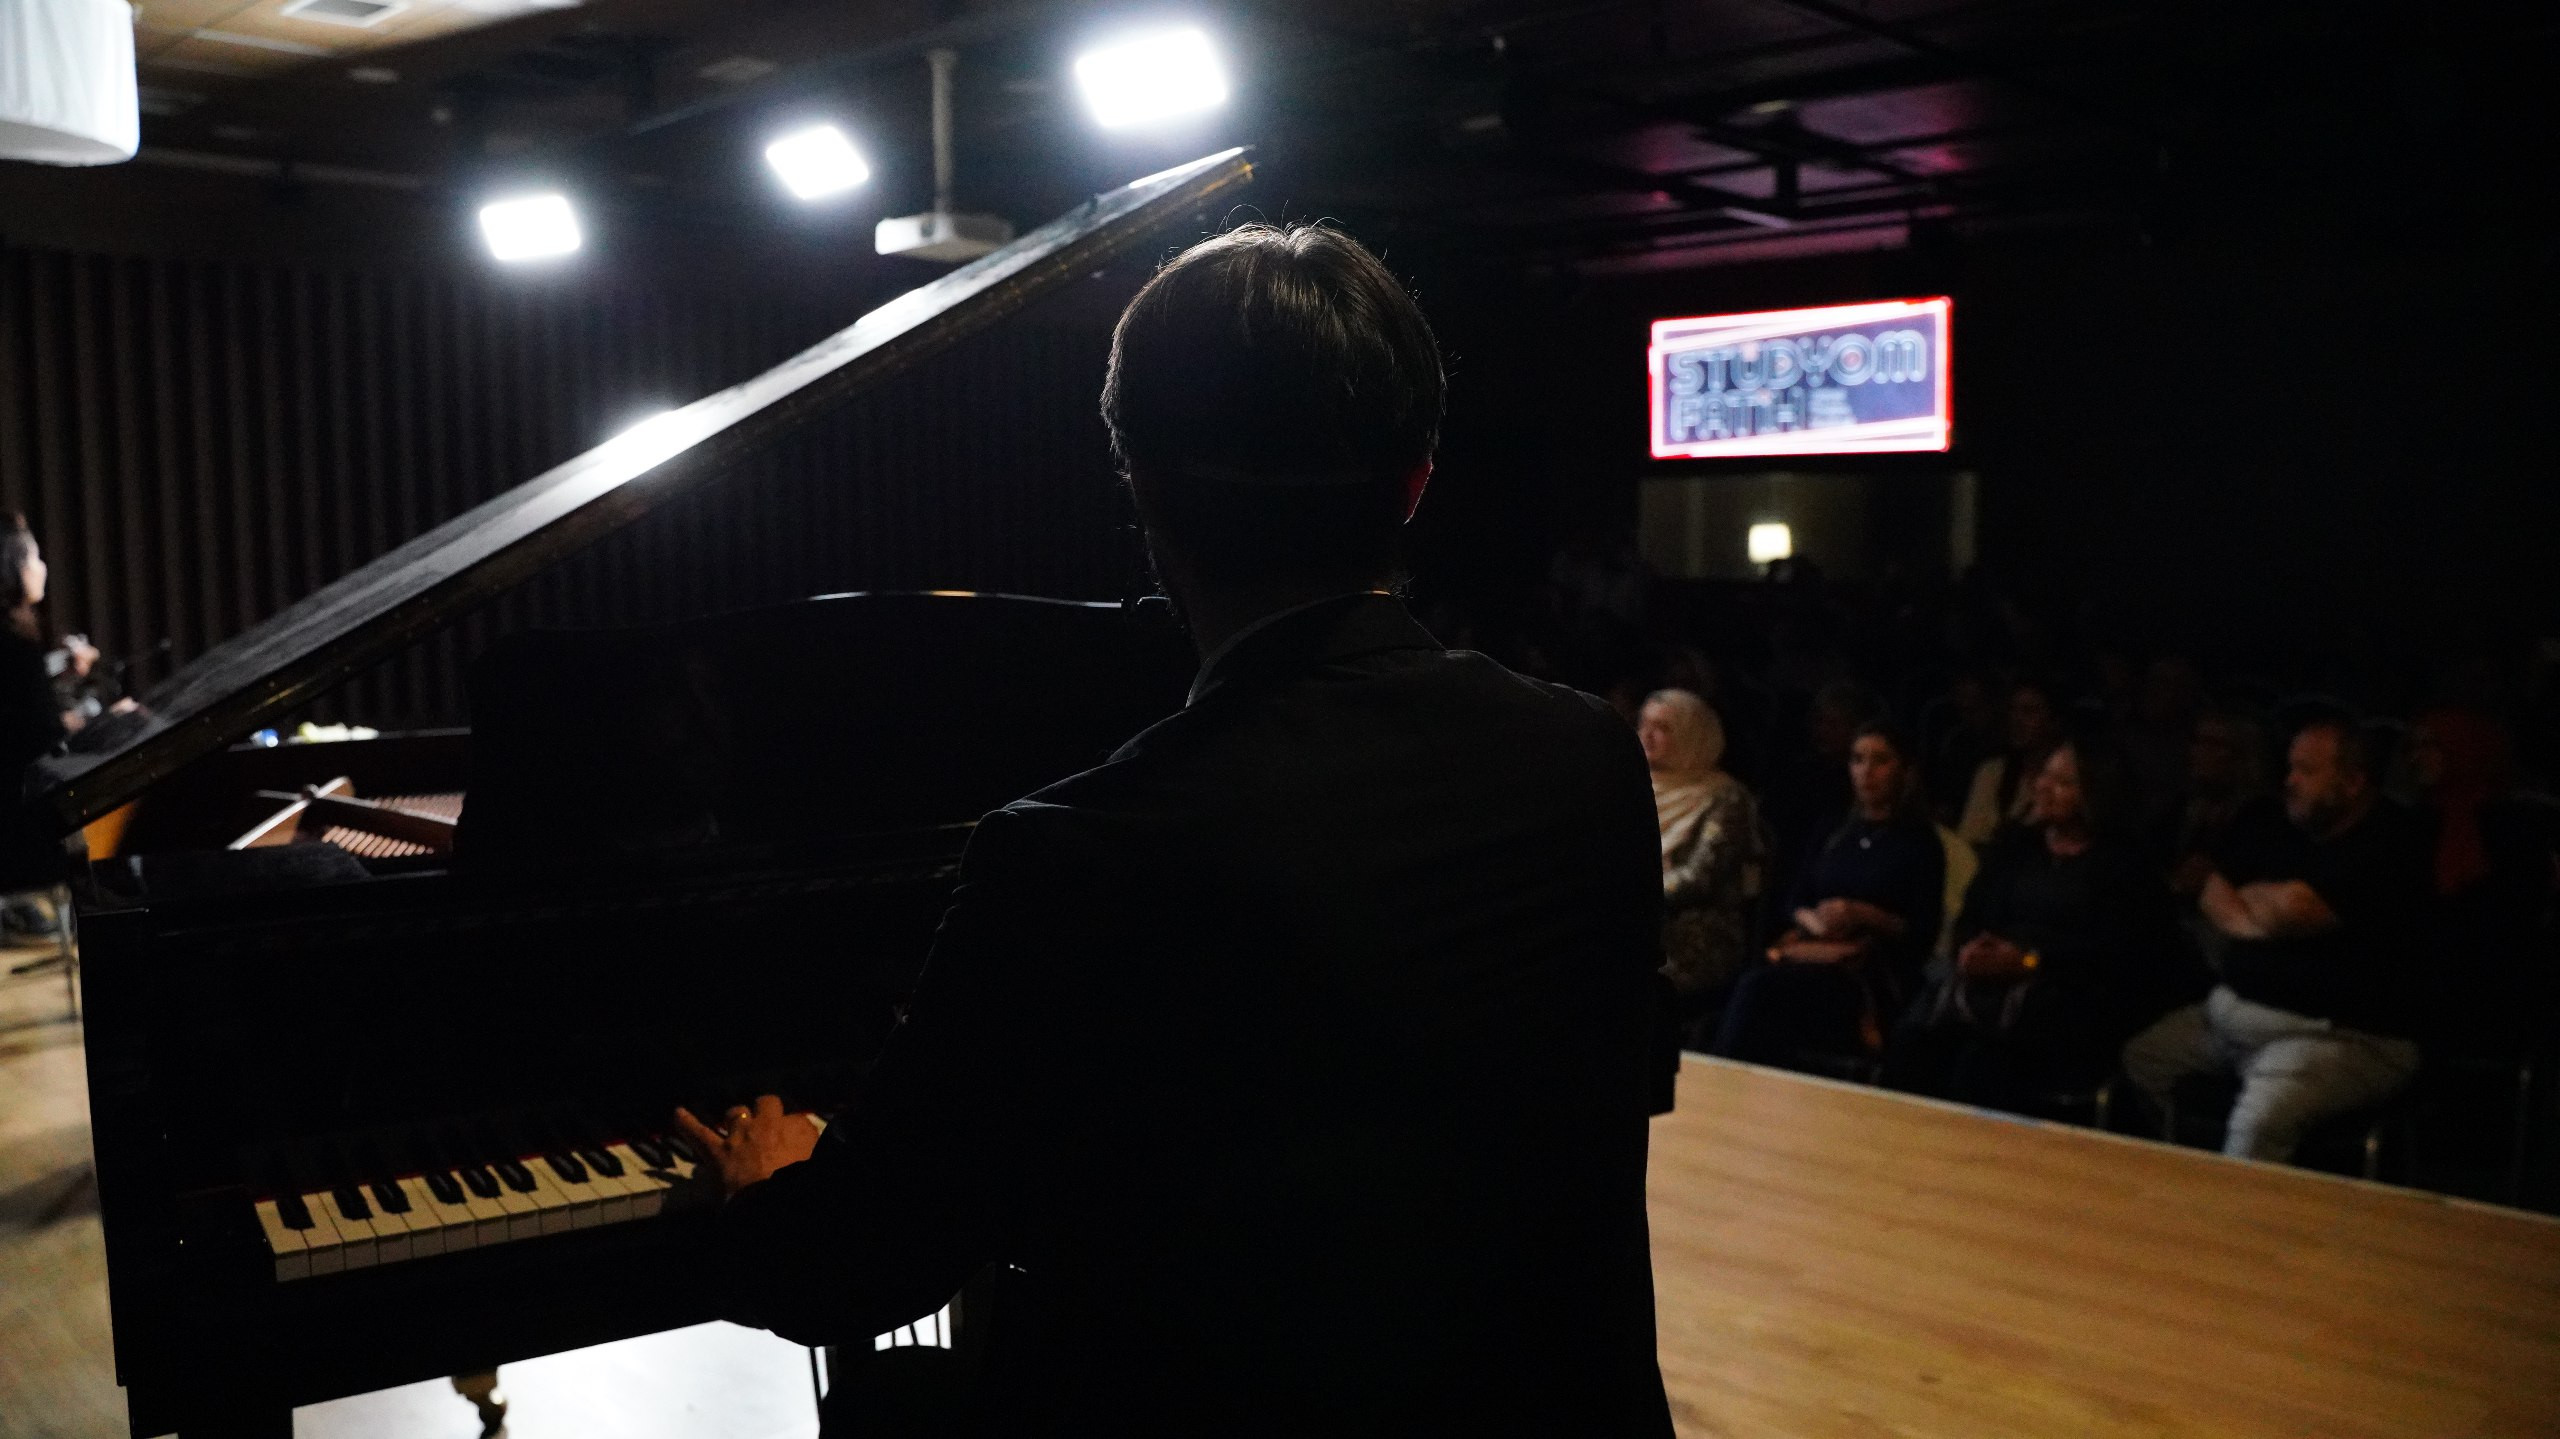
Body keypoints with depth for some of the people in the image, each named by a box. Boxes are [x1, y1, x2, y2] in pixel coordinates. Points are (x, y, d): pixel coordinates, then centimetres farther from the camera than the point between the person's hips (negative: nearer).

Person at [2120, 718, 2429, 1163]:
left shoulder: (2389, 843, -13)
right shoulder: (2278, 826, 11)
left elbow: (2292, 909, -22)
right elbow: (2214, 896, 13)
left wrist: (2250, 895, 1)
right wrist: (2251, 921, -9)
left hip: (2339, 1036, -8)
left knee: (2263, 1115, -35)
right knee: (2135, 1059, 2)